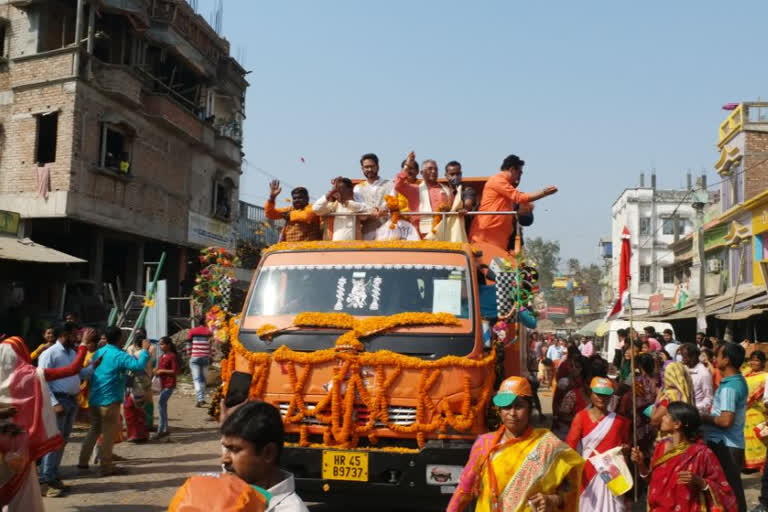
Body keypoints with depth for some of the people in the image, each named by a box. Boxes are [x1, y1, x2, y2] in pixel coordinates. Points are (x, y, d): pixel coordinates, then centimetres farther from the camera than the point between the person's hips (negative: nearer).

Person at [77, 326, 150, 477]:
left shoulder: (98, 353, 10)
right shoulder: (119, 355, -15)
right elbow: (138, 365, -27)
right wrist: (145, 350, -17)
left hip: (94, 399, 8)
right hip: (110, 400, -8)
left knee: (94, 429, 20)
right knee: (109, 433, 1)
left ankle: (83, 461, 22)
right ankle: (107, 466, 7)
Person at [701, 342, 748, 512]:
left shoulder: (728, 387, -22)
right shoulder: (739, 381, 9)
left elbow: (726, 421, -29)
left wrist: (704, 418, -14)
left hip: (724, 445, -10)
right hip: (733, 443, 10)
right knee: (733, 488, 17)